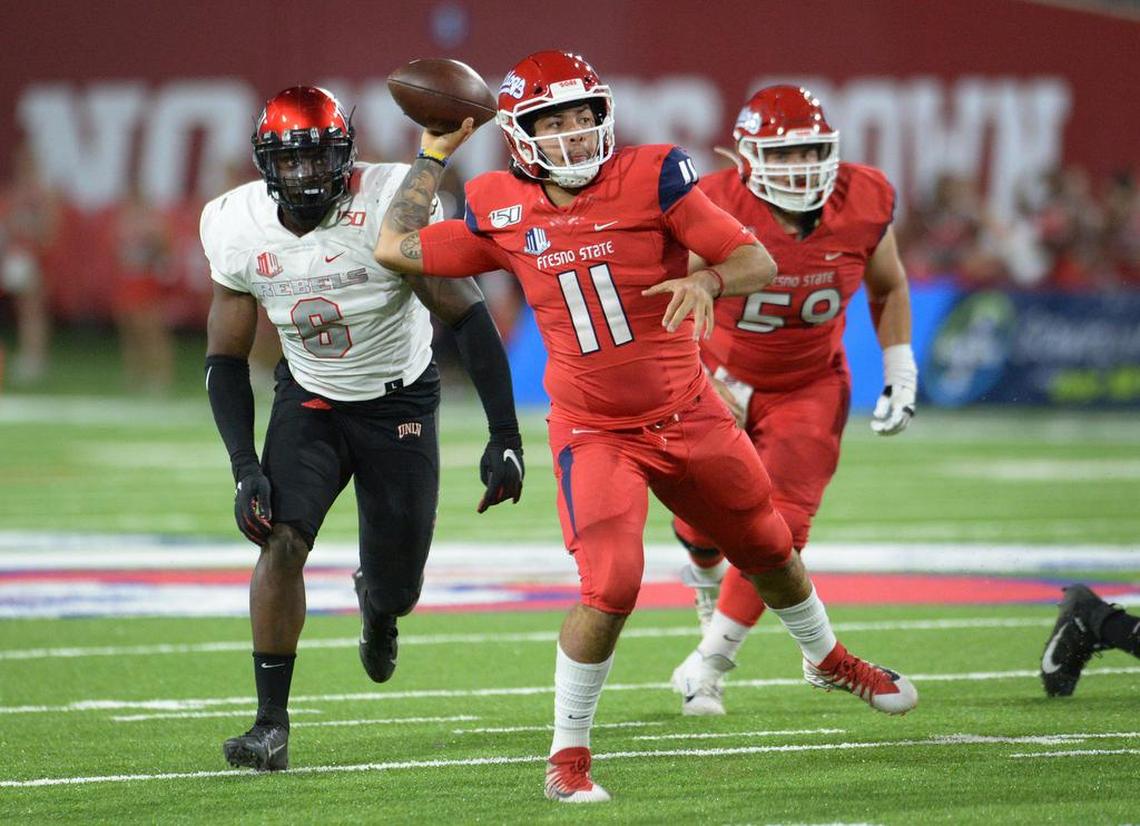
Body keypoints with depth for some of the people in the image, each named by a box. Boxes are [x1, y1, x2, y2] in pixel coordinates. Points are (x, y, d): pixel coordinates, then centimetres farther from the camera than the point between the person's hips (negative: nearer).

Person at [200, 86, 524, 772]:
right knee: (282, 542, -23)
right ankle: (271, 724, -15)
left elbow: (469, 318, -20)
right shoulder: (241, 231, -14)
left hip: (400, 401, -2)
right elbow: (226, 359, -4)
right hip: (310, 400, 2)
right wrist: (245, 468, -16)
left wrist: (506, 436, -23)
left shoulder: (390, 208, -26)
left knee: (396, 590, 4)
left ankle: (378, 601, 45)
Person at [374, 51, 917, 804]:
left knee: (769, 551, 19)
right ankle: (568, 756, -7)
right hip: (597, 432, -1)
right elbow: (395, 249, 3)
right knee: (611, 586, -21)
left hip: (689, 415, 1)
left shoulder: (650, 178, -13)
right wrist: (434, 155, 5)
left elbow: (759, 262, -14)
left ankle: (827, 657, 51)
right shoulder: (504, 213, -6)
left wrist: (706, 281, -35)